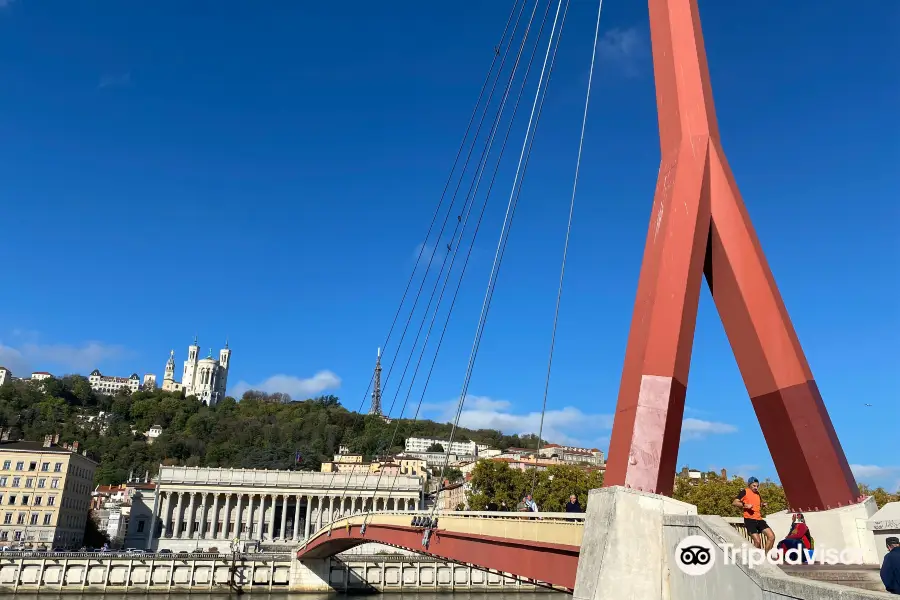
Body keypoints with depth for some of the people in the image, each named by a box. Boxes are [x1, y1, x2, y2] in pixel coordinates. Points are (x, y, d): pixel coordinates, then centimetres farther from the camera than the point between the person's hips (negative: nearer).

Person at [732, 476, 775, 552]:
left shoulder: (758, 494, 19)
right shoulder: (745, 492, -2)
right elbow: (734, 502, -10)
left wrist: (763, 505, 12)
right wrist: (745, 505, -25)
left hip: (759, 519, 7)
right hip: (749, 520, -7)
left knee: (771, 536, -4)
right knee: (757, 541, -14)